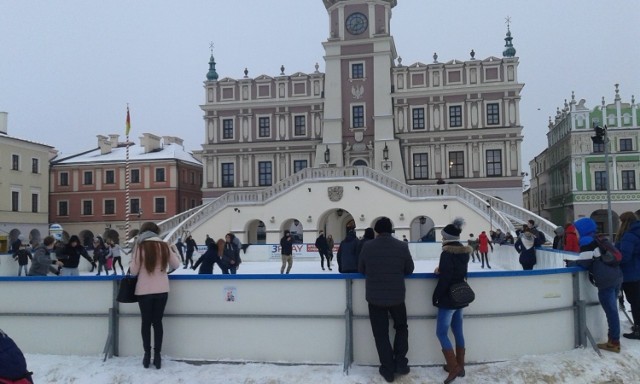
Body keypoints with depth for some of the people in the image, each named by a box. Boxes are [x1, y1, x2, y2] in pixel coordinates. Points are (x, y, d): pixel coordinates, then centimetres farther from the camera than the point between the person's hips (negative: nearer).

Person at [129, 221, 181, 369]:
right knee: (157, 322, 9)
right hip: (162, 290, 2)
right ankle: (157, 355, 10)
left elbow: (134, 271, -4)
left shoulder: (140, 247, -8)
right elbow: (176, 265, 8)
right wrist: (174, 250, 21)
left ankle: (147, 355, 13)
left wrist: (131, 264, 17)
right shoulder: (165, 246, -2)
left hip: (144, 291, -2)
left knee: (146, 322, 9)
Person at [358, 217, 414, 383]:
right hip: (397, 296, 1)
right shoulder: (402, 246, -8)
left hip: (375, 297, 0)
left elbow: (361, 270, 3)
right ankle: (400, 363, 19)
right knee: (401, 328, 23)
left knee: (381, 334, 11)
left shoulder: (367, 246, -8)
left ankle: (388, 370, 14)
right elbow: (409, 270, 2)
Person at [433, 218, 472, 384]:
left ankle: (454, 367, -1)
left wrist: (435, 296, -10)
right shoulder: (464, 251, 7)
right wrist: (441, 269, 5)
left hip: (448, 299, -8)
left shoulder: (447, 253, -19)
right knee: (458, 332, 14)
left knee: (441, 333, 0)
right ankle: (459, 366, 21)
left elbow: (444, 279, -20)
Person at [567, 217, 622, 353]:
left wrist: (570, 263, 3)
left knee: (611, 311, -2)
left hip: (606, 281, -9)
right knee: (612, 310, 15)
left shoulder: (587, 241, -9)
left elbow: (584, 263, -15)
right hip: (616, 277, 9)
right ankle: (614, 339, 23)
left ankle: (614, 342, 5)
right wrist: (573, 262, 17)